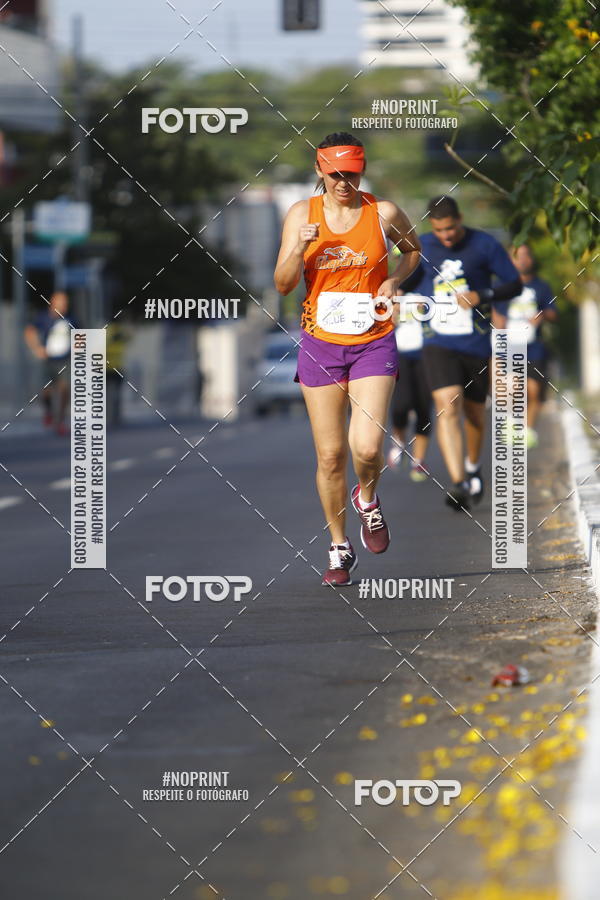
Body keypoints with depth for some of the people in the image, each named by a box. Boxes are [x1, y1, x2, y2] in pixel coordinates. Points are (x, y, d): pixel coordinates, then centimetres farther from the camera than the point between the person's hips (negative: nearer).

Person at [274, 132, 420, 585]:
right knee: (330, 455, 2)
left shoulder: (383, 213, -3)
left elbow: (413, 250, 18)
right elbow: (283, 285, -4)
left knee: (367, 447, -16)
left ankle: (368, 499, 19)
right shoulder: (302, 213, -2)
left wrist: (393, 281, -1)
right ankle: (340, 548, 19)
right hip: (320, 343, 1)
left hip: (373, 343, -1)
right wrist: (298, 248, -22)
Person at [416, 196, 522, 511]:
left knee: (474, 413, 11)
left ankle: (473, 468, 40)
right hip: (438, 343, 0)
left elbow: (514, 284, -1)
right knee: (447, 406, -19)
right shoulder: (422, 248, 2)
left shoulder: (485, 245, -5)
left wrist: (482, 297, -18)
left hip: (476, 343, 0)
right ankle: (458, 484, -27)